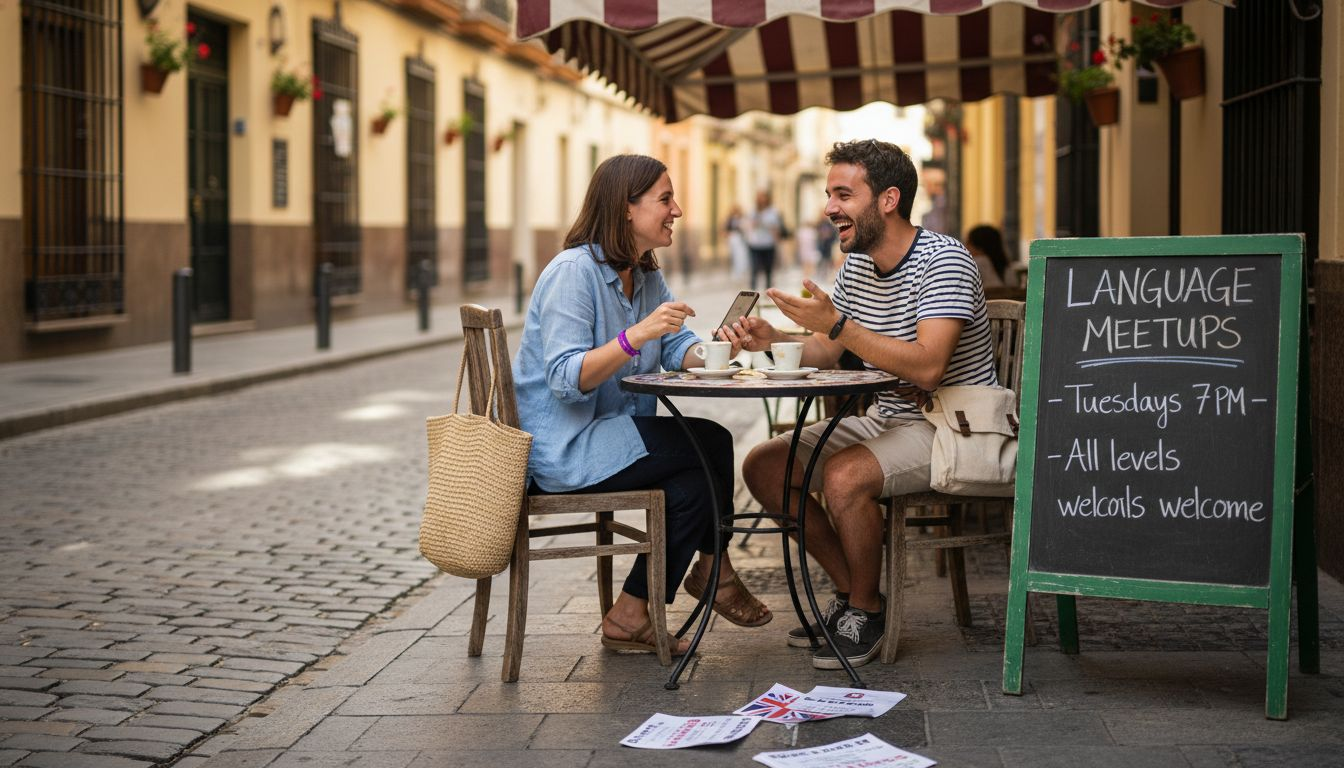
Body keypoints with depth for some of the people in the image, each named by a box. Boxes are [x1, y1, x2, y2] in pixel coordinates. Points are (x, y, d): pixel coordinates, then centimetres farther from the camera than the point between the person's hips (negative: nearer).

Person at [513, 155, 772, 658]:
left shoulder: (646, 276, 12)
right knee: (710, 443, -16)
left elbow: (679, 352, 5)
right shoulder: (574, 271, -16)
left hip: (610, 435, 9)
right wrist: (636, 336, -35)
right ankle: (713, 569, 3)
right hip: (560, 446, -9)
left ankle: (632, 615, -2)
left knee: (696, 479, -13)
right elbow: (566, 379, -24)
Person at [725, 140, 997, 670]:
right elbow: (823, 354, 13)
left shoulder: (943, 260, -19)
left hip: (949, 428, -9)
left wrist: (837, 324, -33)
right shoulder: (858, 263, 7)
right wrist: (772, 342, -7)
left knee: (844, 475, -33)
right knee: (762, 467, -1)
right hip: (882, 420, 9)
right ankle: (852, 591, 8)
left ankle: (866, 612, -9)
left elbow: (927, 367, -32)